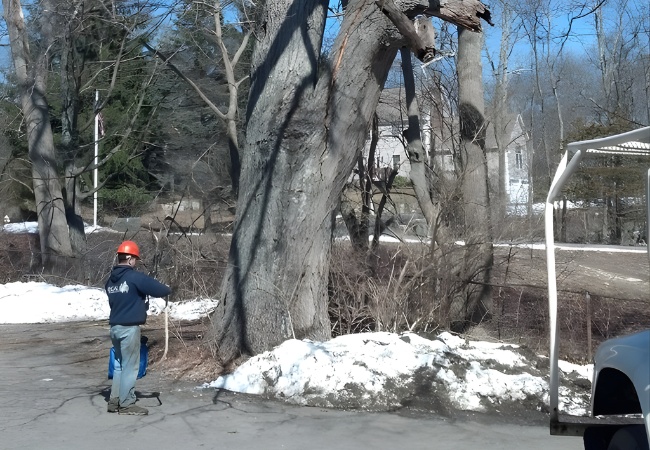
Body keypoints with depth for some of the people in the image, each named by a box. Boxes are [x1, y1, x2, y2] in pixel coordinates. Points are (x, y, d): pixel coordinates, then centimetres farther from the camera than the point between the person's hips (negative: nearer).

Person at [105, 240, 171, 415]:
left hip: (115, 326, 8)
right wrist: (168, 289, 9)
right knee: (130, 366, -1)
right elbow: (160, 290, -14)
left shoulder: (111, 279, 12)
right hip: (129, 328, -8)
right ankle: (126, 404, 3)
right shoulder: (135, 277, -14)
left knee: (119, 365, 17)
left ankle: (114, 401, 20)